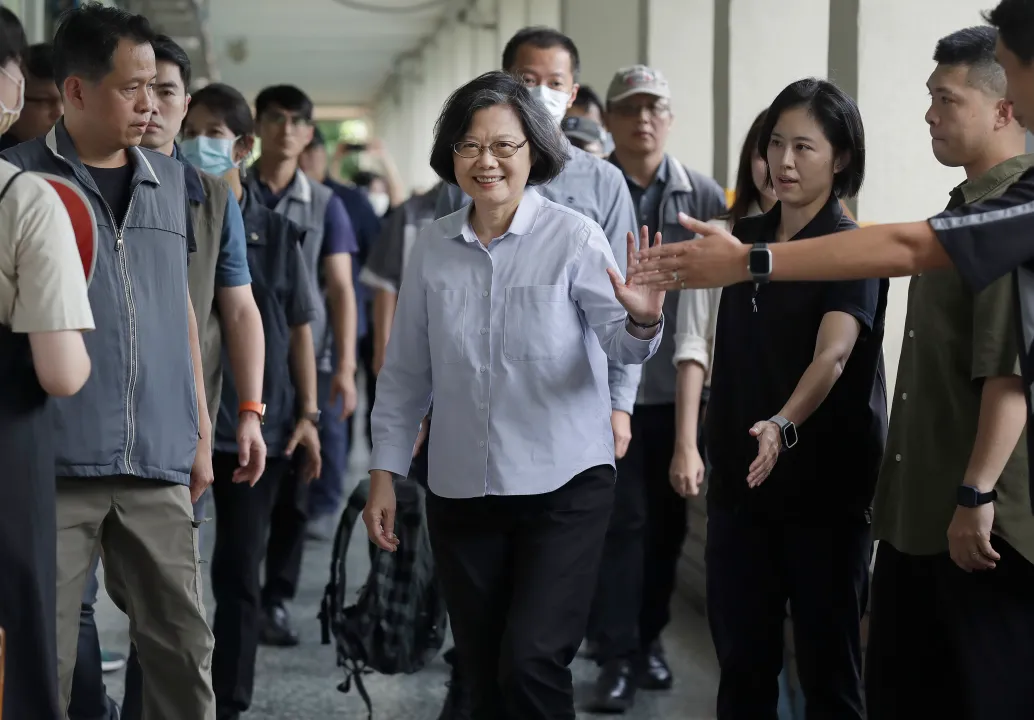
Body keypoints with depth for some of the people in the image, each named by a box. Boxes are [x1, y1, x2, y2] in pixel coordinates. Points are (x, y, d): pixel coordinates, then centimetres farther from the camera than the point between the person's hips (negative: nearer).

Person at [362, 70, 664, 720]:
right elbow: (406, 371, 10)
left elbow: (620, 345, -16)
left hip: (563, 487, -4)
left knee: (531, 662, -15)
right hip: (461, 491, 4)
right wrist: (385, 472, 9)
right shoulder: (434, 248, 4)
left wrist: (641, 321, -38)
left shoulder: (573, 238, -6)